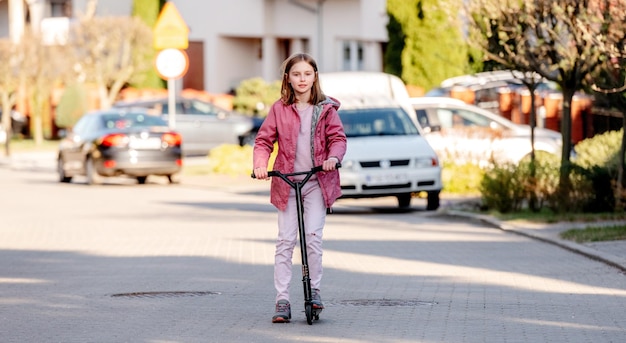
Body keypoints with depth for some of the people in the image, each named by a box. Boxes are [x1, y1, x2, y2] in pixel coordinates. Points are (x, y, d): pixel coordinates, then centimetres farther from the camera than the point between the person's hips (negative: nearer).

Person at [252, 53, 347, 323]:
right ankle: (282, 301, -1)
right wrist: (260, 164, -14)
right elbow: (264, 140, 4)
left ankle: (314, 289, 10)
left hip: (317, 182, 0)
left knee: (313, 238, -9)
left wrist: (333, 157, -20)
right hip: (286, 182, 1)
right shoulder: (279, 109, 4)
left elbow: (337, 137, 1)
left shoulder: (326, 108, 4)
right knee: (285, 241, -2)